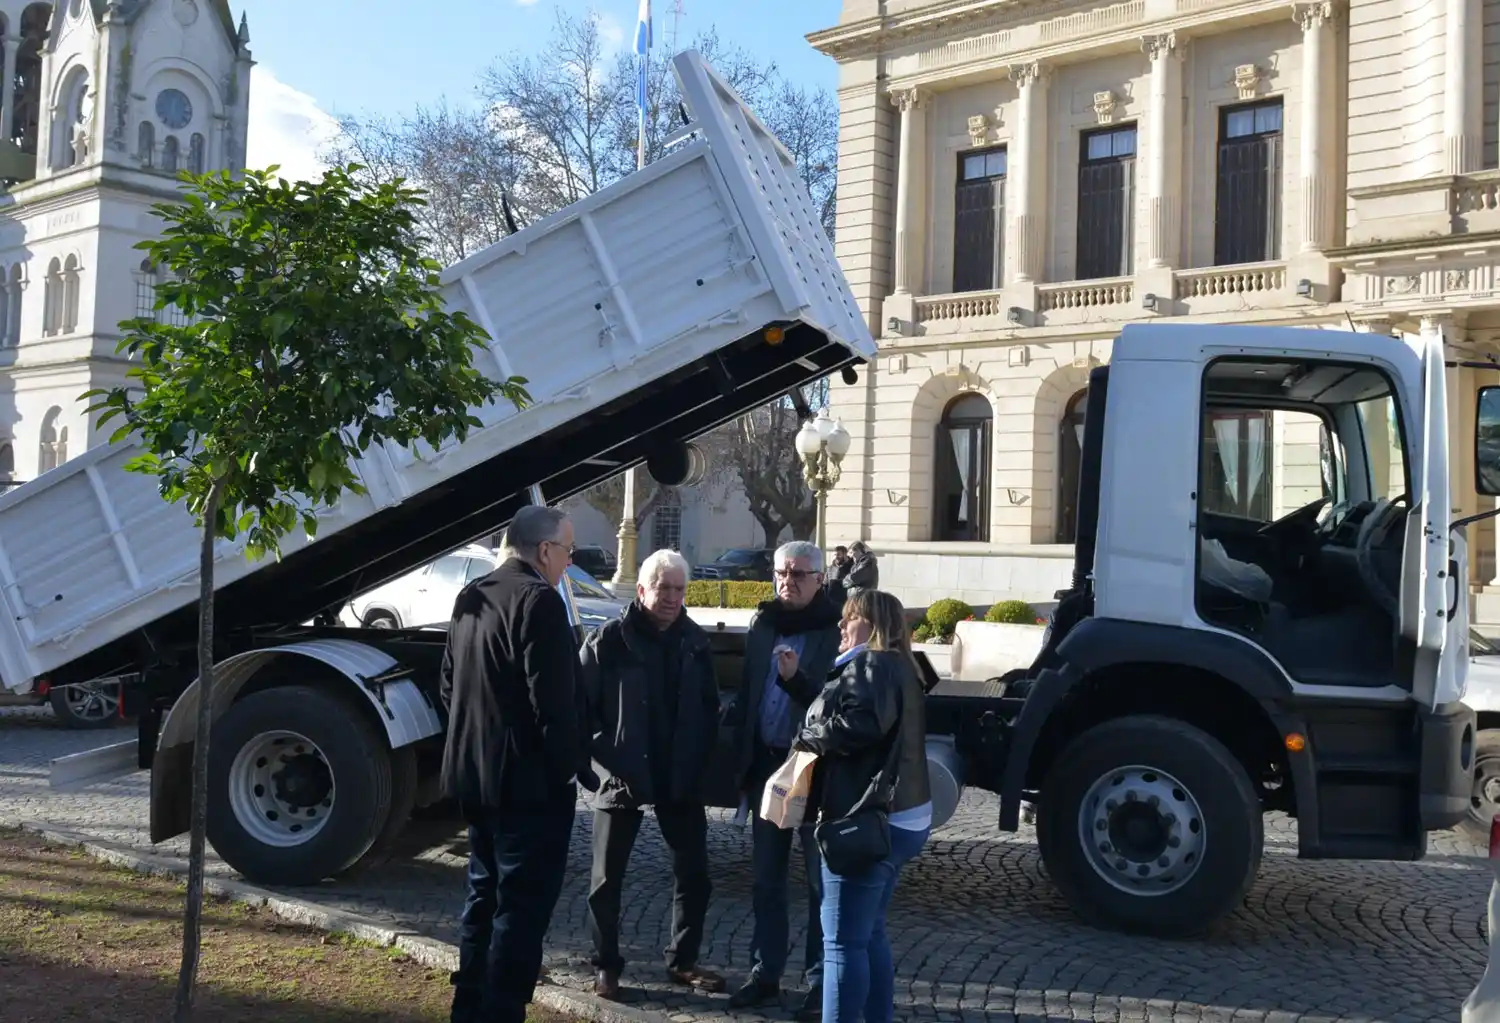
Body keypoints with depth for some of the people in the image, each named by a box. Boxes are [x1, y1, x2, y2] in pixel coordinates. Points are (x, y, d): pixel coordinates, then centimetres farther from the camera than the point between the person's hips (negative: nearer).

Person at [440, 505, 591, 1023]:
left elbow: (449, 685, 17)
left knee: (484, 896, 19)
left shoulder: (471, 597, 10)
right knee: (522, 906, -2)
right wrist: (569, 766, -11)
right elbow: (553, 701, -22)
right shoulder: (539, 600, -18)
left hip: (475, 773, 10)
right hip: (530, 780, -9)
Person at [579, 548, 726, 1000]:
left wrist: (700, 763, -2)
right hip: (624, 777, -4)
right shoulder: (609, 640, -10)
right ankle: (606, 966, 22)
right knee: (607, 877, 7)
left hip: (680, 778, 4)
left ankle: (683, 961, 27)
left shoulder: (695, 641, 3)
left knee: (694, 873, 11)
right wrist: (606, 760, -16)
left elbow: (709, 707, 7)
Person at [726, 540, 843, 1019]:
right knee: (766, 877, 13)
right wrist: (743, 759, 7)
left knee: (821, 881, 5)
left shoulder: (837, 629, -9)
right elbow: (748, 691, 11)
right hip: (767, 764, 6)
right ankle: (765, 972, 25)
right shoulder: (763, 624, 9)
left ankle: (819, 981, 15)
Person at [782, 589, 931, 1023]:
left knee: (843, 940, -7)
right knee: (869, 933, 18)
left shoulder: (871, 665, -12)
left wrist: (806, 737, -15)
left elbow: (859, 723, -29)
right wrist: (795, 679, 17)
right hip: (896, 817, 11)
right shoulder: (894, 667, 20)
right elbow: (834, 706, 20)